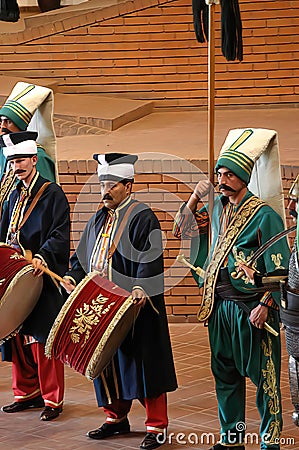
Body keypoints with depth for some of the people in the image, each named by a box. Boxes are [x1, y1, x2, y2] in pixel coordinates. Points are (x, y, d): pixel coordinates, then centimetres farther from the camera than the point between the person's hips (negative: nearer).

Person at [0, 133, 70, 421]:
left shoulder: (52, 194, -4)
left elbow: (60, 235, -13)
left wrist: (42, 258, -28)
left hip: (42, 277, -7)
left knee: (43, 338, -5)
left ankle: (52, 399, 2)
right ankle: (27, 393, 19)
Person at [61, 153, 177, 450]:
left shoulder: (142, 218, -9)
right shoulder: (99, 220, 15)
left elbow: (151, 260, -18)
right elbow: (83, 256, 20)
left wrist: (140, 287, -33)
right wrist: (73, 277, 2)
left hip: (134, 306, -7)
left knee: (141, 362, -2)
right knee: (107, 362, 12)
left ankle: (156, 426, 6)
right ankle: (116, 417, 26)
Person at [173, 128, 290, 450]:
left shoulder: (263, 215, -9)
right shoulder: (215, 209, 9)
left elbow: (280, 267, -12)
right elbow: (180, 230, 19)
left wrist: (266, 305, -19)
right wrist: (196, 197, 5)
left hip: (251, 309, -7)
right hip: (220, 306, 7)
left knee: (263, 375, -1)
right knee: (225, 373, 13)